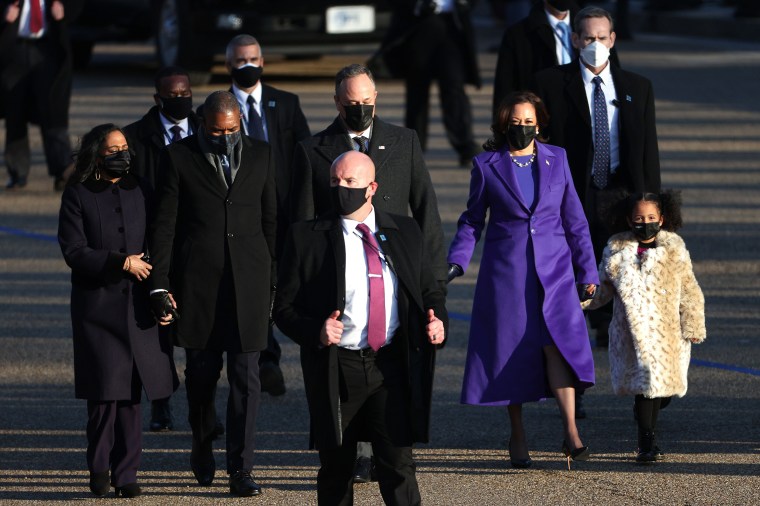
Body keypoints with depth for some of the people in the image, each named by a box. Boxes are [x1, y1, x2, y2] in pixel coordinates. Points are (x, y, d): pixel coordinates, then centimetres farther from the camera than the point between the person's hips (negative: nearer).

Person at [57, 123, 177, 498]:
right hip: (97, 308, -3)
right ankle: (99, 471, 8)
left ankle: (126, 474, 8)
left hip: (137, 308, 3)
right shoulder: (78, 196, 0)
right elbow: (74, 252, -7)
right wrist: (123, 263, -13)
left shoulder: (140, 192, 11)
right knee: (104, 391, -6)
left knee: (130, 393, 2)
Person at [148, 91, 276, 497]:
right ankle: (202, 449, 33)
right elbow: (164, 224, 0)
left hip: (248, 280, 1)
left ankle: (240, 469, -5)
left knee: (245, 375, -5)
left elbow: (271, 220, 13)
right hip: (197, 281, -1)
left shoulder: (260, 156, 8)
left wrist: (273, 280, 10)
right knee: (202, 371, 10)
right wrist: (158, 283, -5)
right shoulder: (178, 157, 1)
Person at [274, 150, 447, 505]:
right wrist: (316, 331, -20)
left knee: (398, 465, -9)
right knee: (336, 471, 9)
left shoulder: (404, 233, 10)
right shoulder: (306, 237, 1)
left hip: (392, 367, 0)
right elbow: (285, 308, 0)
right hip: (335, 369, 0)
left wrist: (437, 321, -4)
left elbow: (430, 291, 19)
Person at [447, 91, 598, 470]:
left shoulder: (556, 159, 8)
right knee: (510, 350, 1)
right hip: (506, 272, 0)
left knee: (560, 343, -15)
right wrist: (456, 262, -4)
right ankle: (517, 436, 14)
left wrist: (587, 270, 9)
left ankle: (571, 432, -17)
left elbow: (573, 218, 11)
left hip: (553, 269, 0)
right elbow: (472, 221, 10)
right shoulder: (486, 165, 3)